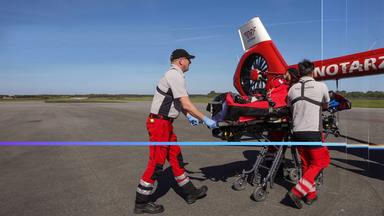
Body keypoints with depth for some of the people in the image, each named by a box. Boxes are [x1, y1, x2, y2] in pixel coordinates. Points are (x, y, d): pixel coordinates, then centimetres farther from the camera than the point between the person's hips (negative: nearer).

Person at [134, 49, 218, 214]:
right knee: (156, 163, -2)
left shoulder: (174, 74, 16)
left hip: (166, 123, 10)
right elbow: (186, 104, -21)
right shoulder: (175, 75, -15)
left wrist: (188, 116, 10)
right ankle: (141, 203, 11)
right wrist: (205, 119, -14)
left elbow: (179, 102, 22)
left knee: (176, 158, 14)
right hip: (159, 123, -10)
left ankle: (190, 193, 26)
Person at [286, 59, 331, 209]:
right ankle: (297, 192, -1)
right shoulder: (321, 86, -5)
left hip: (297, 132, 4)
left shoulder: (292, 89, 3)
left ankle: (310, 194, 27)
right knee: (319, 163, 9)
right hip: (313, 132, -4)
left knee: (306, 164, 17)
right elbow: (325, 106, 13)